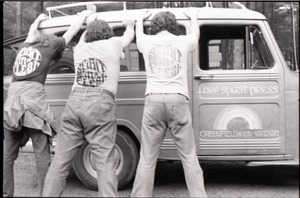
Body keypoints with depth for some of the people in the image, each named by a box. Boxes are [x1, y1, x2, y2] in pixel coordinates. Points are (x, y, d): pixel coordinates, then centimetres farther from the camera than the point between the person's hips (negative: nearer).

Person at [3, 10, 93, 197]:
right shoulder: (50, 45, 12)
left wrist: (38, 20, 66)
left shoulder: (25, 47, 25)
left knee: (8, 155, 12)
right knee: (42, 156, -3)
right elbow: (72, 31, 25)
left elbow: (32, 32, 47)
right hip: (33, 98, -5)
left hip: (12, 101, 6)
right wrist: (84, 15, 42)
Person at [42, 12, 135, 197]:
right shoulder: (113, 44, 14)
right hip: (100, 103, -3)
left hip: (75, 101, 4)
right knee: (105, 163, -6)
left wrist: (89, 24, 64)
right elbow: (129, 36, 37)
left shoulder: (79, 49, 22)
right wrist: (130, 24, 56)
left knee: (60, 160, 7)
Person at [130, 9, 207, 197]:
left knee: (147, 158, 4)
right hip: (178, 100, 0)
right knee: (189, 157, 5)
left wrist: (140, 19, 60)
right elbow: (196, 34, 38)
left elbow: (138, 34, 40)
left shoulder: (147, 42, 15)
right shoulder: (183, 41, 14)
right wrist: (193, 16, 58)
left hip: (154, 100, 1)